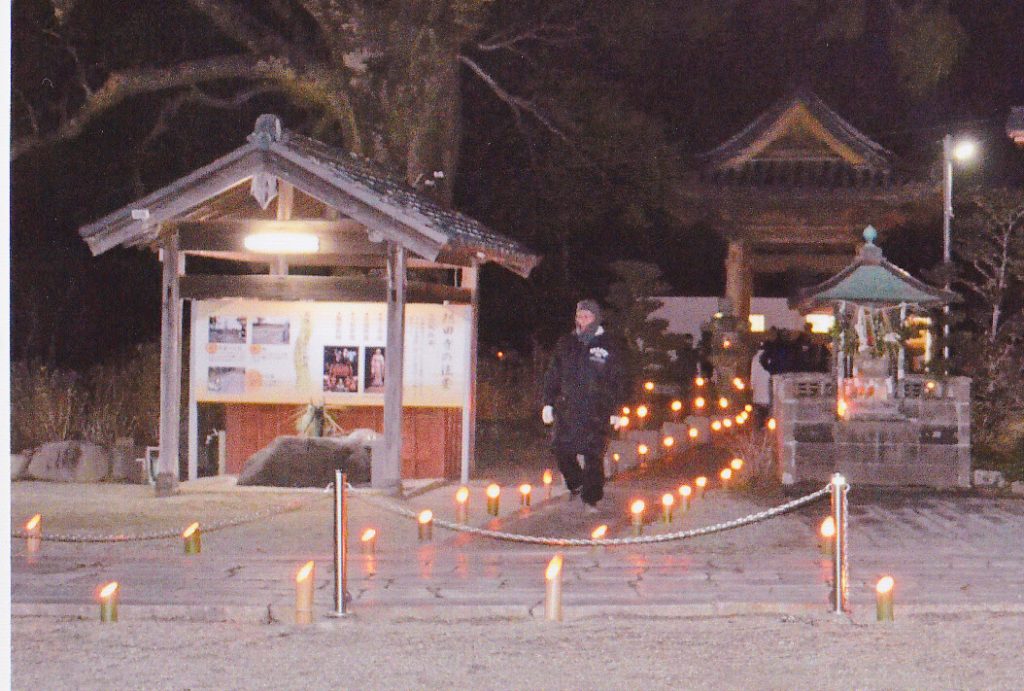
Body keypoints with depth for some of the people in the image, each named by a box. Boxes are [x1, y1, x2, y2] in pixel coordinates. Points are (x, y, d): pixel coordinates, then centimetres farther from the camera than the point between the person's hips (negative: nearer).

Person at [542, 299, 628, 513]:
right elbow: (553, 375, 15)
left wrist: (616, 411, 0)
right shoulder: (566, 344, 11)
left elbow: (618, 381, 4)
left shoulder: (608, 347, 2)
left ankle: (591, 499, 3)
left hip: (597, 412, -3)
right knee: (561, 448, 0)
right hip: (567, 409, 3)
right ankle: (575, 484, 25)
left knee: (593, 455, -5)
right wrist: (548, 403, 10)